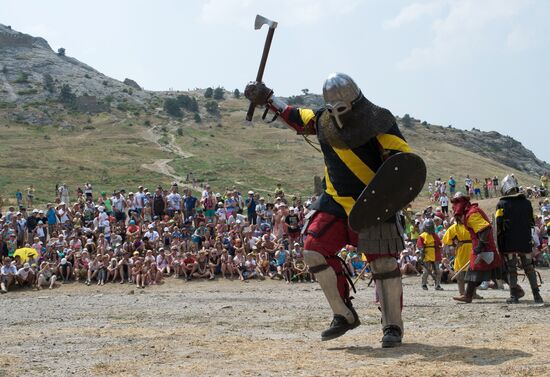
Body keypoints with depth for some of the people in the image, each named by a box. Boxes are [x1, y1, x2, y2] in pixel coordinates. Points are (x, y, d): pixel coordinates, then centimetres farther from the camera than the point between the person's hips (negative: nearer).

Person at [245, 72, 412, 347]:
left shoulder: (379, 121, -12)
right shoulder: (323, 121, 3)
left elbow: (403, 155, -15)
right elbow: (296, 117, 22)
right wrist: (268, 100, 17)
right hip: (336, 202, 5)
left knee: (384, 262, -10)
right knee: (314, 251, -5)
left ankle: (393, 326, 6)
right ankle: (345, 315, 7)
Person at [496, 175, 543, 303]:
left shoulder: (502, 204, -6)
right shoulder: (527, 203, 7)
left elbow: (499, 226, -8)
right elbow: (532, 222, 14)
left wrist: (499, 244, -2)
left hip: (509, 242, -3)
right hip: (525, 241, 3)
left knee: (511, 269, 3)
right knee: (529, 267, 11)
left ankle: (514, 296, 1)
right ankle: (536, 295, 11)